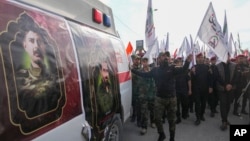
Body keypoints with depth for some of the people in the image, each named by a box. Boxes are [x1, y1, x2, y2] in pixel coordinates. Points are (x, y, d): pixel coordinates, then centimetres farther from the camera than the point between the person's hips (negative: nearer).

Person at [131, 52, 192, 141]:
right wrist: (133, 70, 0)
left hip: (171, 98, 0)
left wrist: (187, 62, -36)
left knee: (172, 119, 11)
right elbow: (145, 74, 3)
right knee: (157, 118, 6)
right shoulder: (155, 70, 2)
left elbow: (183, 70, -16)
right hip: (159, 98, 1)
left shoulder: (172, 68, -3)